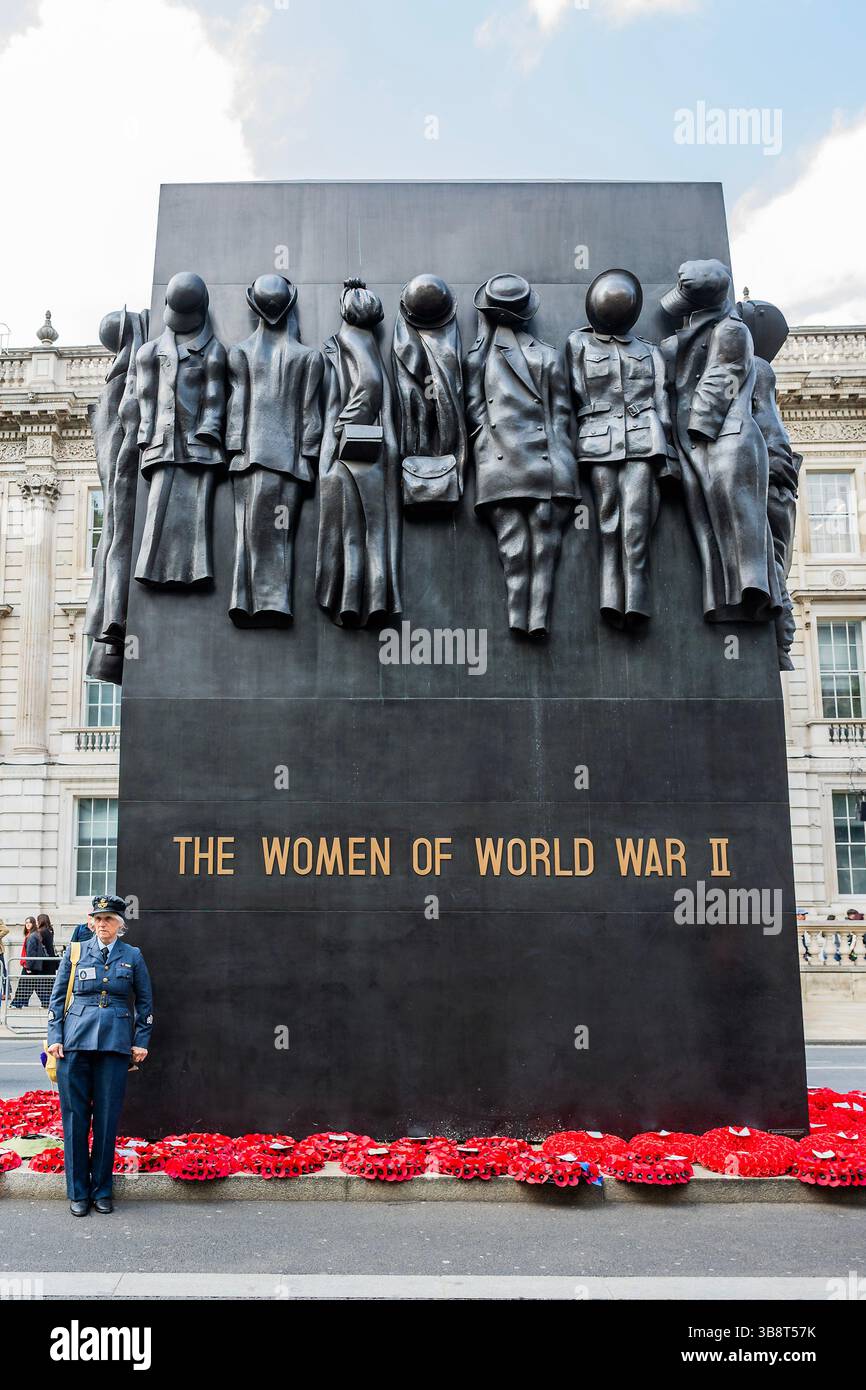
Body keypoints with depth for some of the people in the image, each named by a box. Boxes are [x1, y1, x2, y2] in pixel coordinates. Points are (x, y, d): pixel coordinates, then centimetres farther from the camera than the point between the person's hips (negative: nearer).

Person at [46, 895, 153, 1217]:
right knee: (75, 1117, 3)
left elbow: (145, 1002, 11)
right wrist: (55, 1037, 1)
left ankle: (102, 1190, 15)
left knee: (107, 1119, 2)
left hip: (115, 1043, 0)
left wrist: (141, 1041, 5)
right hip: (75, 1042, 0)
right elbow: (57, 998, 9)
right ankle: (78, 1192, 14)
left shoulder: (132, 956, 7)